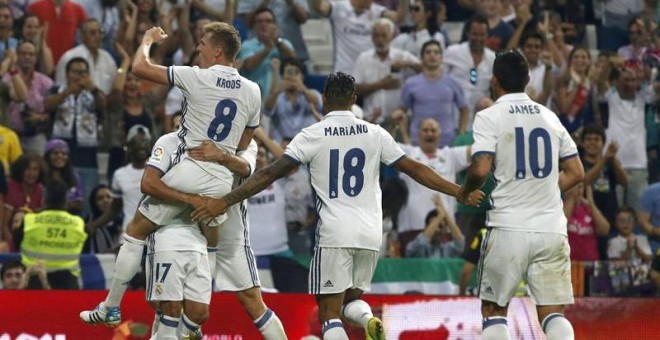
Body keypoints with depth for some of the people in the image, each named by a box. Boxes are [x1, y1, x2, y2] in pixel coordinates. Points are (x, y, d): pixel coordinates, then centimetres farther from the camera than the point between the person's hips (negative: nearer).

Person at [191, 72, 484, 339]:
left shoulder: (312, 136, -2)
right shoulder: (375, 134, 6)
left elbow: (270, 174, -7)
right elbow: (415, 170, 9)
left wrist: (224, 202, -4)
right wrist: (461, 193, 19)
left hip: (334, 234, -4)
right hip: (370, 235, 4)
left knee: (329, 312, 1)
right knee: (350, 300, 21)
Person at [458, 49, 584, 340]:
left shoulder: (489, 117, -3)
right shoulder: (549, 116, 12)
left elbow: (481, 170, -15)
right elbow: (576, 173, 12)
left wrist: (464, 192, 6)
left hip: (508, 227, -3)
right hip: (551, 228, 3)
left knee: (493, 310, 11)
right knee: (552, 313, 4)